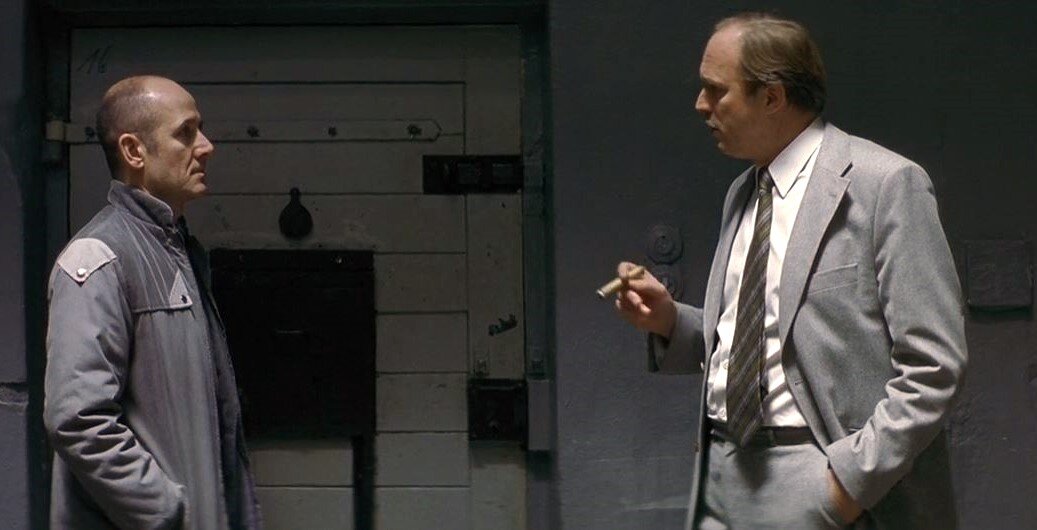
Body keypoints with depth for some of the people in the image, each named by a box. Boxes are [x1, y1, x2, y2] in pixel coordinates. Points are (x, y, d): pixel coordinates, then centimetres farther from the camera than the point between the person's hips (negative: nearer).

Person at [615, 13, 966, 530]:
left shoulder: (887, 184, -8)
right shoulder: (741, 194, 15)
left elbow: (932, 365, -12)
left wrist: (852, 479, -16)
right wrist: (671, 321, 3)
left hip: (819, 485, -6)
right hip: (724, 478, 6)